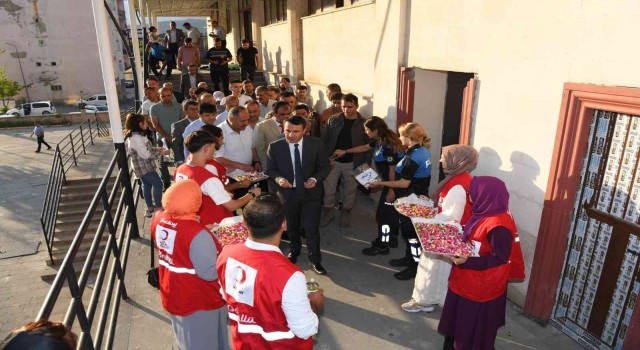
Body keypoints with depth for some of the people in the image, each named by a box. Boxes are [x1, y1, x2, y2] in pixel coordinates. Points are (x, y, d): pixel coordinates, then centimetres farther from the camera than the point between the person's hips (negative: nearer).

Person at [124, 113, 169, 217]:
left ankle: (150, 208, 27)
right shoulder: (136, 137, -26)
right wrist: (161, 153, -17)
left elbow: (146, 149, 16)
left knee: (147, 185, 17)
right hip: (144, 167, -10)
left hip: (143, 166, 10)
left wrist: (158, 149, 5)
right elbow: (145, 154, -25)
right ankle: (158, 207, 8)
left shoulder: (135, 135, 7)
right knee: (158, 184, -1)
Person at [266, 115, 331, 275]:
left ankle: (315, 261, 19)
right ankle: (294, 251, 49)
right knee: (291, 226, 21)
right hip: (287, 193, 1)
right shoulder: (275, 147, -11)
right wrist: (278, 179, -24)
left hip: (311, 192, -1)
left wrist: (315, 179, -22)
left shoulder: (316, 144, -11)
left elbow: (324, 167, -3)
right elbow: (270, 170, -2)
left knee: (311, 228, -1)